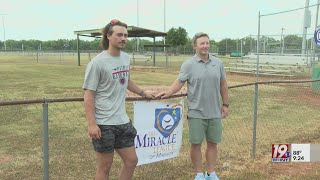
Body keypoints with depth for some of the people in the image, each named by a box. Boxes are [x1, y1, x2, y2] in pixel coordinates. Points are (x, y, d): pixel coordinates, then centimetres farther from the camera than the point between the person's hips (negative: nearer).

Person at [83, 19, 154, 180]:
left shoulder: (126, 58, 7)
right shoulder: (97, 62, -14)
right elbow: (88, 95, -14)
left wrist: (144, 94, 32)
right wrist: (91, 124, -19)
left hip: (122, 121, 7)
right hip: (104, 124, -7)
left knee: (131, 160, 13)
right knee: (105, 166, 6)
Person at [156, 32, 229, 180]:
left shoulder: (218, 63, 6)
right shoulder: (188, 65, -4)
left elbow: (223, 85, 11)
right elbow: (179, 82, -5)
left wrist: (225, 104, 11)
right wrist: (168, 93, -21)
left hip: (214, 112, 3)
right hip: (196, 113, -3)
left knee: (213, 143, 11)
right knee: (196, 144, 5)